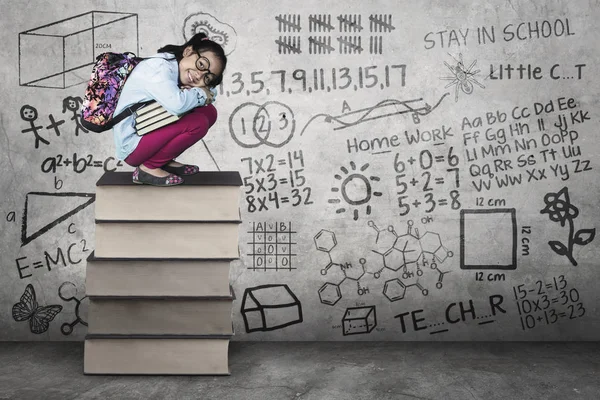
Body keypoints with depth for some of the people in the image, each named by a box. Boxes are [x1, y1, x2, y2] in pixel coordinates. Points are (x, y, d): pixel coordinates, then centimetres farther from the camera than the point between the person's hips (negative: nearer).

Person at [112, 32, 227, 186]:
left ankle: (165, 162, 8)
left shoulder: (176, 70, 5)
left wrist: (191, 92, -15)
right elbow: (176, 104, -38)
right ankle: (148, 168, -9)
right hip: (132, 146, -9)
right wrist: (200, 94, -17)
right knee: (198, 122, -24)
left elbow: (211, 93, 8)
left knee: (209, 111, 5)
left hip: (151, 132, 9)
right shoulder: (158, 66, -22)